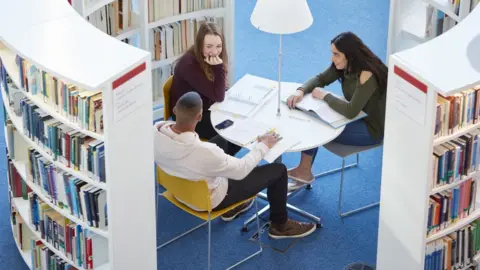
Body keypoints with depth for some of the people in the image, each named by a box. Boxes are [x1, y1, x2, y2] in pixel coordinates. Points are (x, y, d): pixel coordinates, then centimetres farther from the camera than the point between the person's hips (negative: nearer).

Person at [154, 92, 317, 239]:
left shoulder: (156, 130, -24)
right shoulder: (204, 152, -41)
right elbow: (241, 170, -23)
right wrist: (263, 146, -8)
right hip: (207, 200, -6)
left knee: (223, 141, 28)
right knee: (278, 170, 2)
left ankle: (231, 207, 41)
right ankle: (279, 225, 28)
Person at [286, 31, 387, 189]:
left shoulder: (367, 76, -32)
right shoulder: (343, 65, -6)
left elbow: (351, 111, -35)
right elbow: (320, 79, 5)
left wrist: (325, 96, -22)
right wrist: (301, 91, -15)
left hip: (372, 127, -9)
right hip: (358, 117, 9)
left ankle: (304, 171, 10)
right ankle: (304, 172, 3)